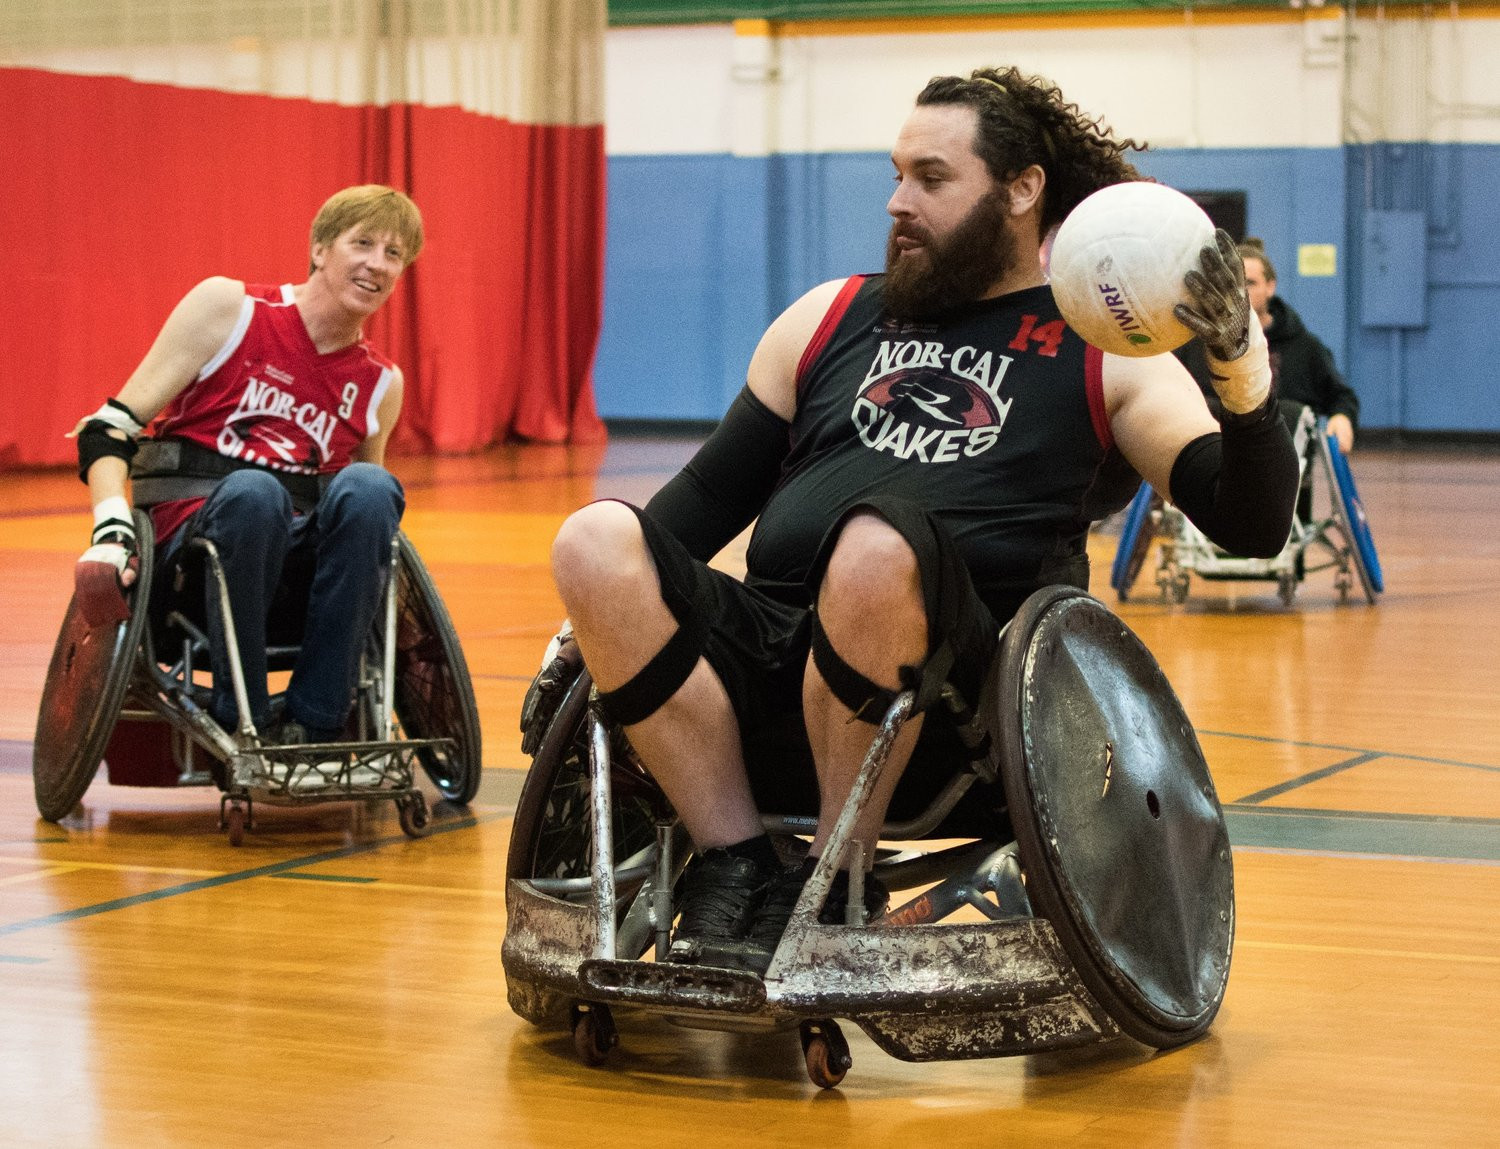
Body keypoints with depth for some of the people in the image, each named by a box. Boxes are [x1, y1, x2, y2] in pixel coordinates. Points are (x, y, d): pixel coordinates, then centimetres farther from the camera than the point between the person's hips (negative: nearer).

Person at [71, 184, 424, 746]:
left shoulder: (381, 383, 14)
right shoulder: (228, 308, 3)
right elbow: (108, 429, -2)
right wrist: (112, 531, -18)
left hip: (297, 573, 3)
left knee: (369, 487, -29)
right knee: (251, 492, -37)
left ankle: (310, 728, -26)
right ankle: (240, 721, -24)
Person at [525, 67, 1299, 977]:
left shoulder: (1104, 356, 12)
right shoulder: (830, 319, 24)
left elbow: (1254, 527, 1)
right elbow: (713, 494, 27)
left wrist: (1246, 383, -18)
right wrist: (597, 627, 15)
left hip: (943, 694, -4)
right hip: (769, 649, 4)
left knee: (877, 542, -37)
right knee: (595, 544, -22)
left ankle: (834, 881, -19)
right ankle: (737, 862, -18)